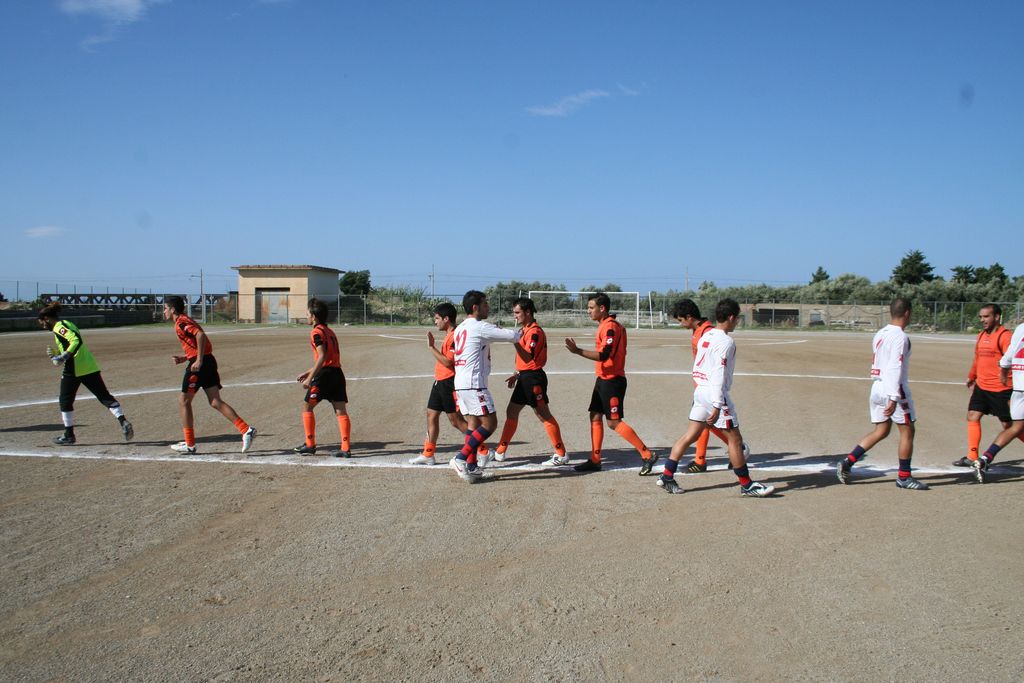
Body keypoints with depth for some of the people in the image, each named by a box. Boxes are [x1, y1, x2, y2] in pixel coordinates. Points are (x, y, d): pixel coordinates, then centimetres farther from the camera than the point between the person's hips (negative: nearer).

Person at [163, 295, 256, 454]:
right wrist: (184, 358, 16)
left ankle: (189, 444, 10)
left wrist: (198, 360, -24)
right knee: (215, 402, 3)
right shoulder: (185, 321, 23)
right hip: (208, 360, 9)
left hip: (200, 364, -9)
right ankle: (246, 430, -7)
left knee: (183, 401, 4)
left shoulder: (180, 323, -7)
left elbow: (200, 335, -24)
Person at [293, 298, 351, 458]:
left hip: (325, 374, -8)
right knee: (341, 410, 2)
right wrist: (308, 372, 29)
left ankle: (310, 445, 10)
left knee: (307, 406, 7)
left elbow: (322, 357, -19)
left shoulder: (317, 332, -7)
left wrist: (310, 378, -19)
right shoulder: (330, 331, 21)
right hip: (337, 373, 8)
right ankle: (346, 448, -2)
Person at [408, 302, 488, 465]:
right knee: (431, 415, 11)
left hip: (449, 383, -10)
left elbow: (448, 362, -24)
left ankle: (483, 450, 3)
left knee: (456, 420, -5)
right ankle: (428, 454, 18)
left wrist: (432, 347, -21)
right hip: (440, 382, 10)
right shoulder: (449, 335, 14)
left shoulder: (455, 336, -18)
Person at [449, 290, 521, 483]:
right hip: (474, 384, -9)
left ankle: (471, 467, 10)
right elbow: (511, 336, -13)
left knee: (473, 423, 11)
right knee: (490, 423, -5)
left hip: (460, 383, 9)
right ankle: (461, 458, -8)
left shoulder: (460, 328, 17)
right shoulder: (479, 327, -10)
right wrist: (519, 333, 11)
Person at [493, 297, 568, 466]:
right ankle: (500, 452, 22)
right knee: (511, 411, 13)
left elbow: (528, 358, -25)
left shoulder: (534, 331, -15)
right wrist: (516, 374, 19)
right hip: (524, 377, 10)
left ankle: (561, 455, 1)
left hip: (533, 378, -10)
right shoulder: (525, 330, 15)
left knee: (544, 415, -6)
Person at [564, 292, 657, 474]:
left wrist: (578, 351, -29)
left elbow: (603, 355, -26)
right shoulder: (605, 325, 14)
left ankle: (647, 455, -2)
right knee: (595, 417, 11)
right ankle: (595, 461, 17)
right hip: (603, 380, 10)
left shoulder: (610, 326, -17)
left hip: (612, 381, -10)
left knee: (614, 422, -7)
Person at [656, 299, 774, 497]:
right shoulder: (725, 341, -15)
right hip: (715, 394, -9)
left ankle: (666, 476, 9)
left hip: (700, 390, 9)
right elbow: (719, 374, -21)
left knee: (690, 435, 10)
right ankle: (746, 485, 12)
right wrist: (717, 406, -21)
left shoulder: (706, 335, 12)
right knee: (734, 439, 2)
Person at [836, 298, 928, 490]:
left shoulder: (879, 334, 12)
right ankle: (904, 477, 14)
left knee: (880, 431, 14)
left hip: (877, 386, 8)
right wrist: (894, 398, -24)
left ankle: (847, 462, 6)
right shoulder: (900, 337, -14)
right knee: (907, 431, 6)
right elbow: (895, 368, -21)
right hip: (893, 389, -8)